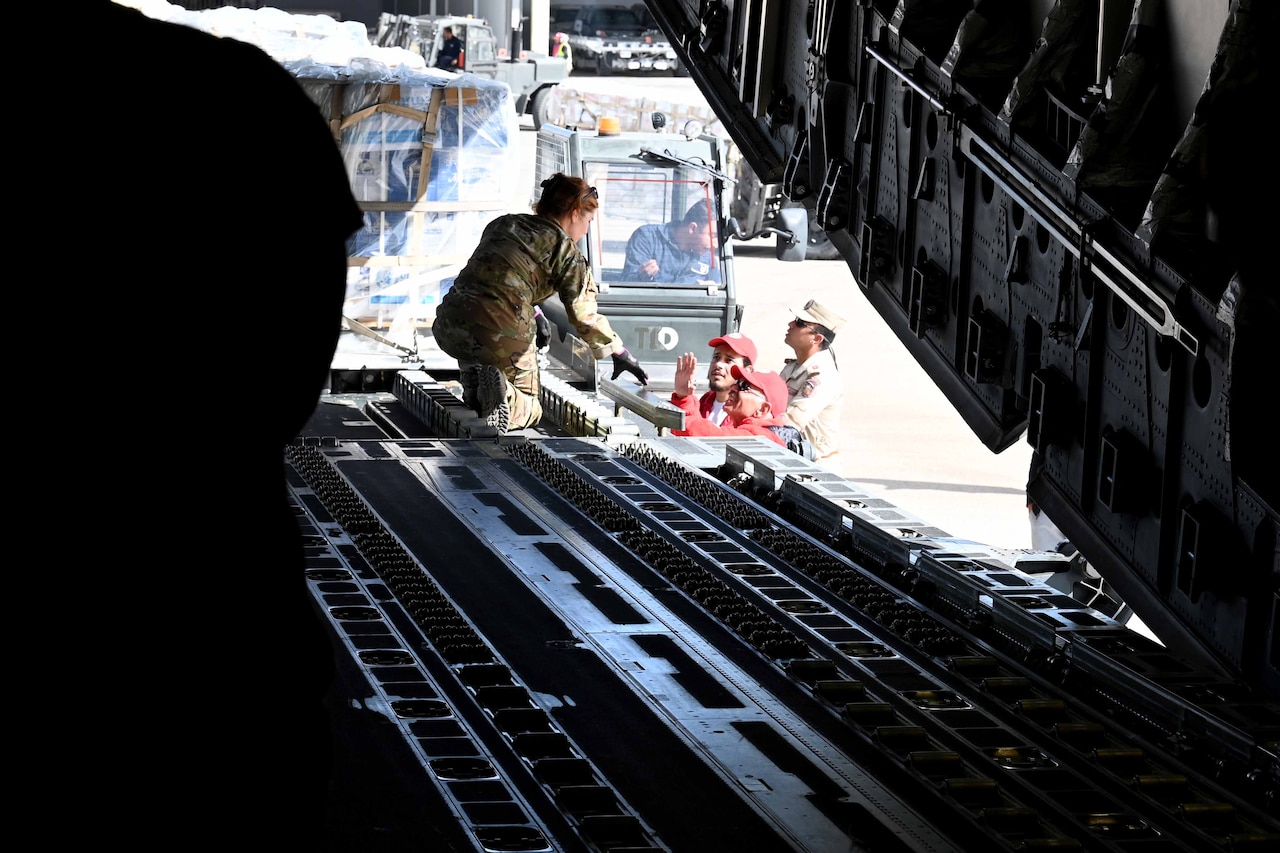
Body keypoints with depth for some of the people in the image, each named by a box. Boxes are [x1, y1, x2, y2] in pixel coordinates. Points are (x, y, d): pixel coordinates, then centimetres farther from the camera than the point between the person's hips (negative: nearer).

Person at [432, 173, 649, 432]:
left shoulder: (501, 224, 20)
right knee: (529, 409, 19)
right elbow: (585, 316, 6)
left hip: (448, 327, 4)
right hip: (503, 336, -4)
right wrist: (620, 354, 18)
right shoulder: (566, 250, 4)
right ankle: (502, 392, -14)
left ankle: (473, 375, 7)